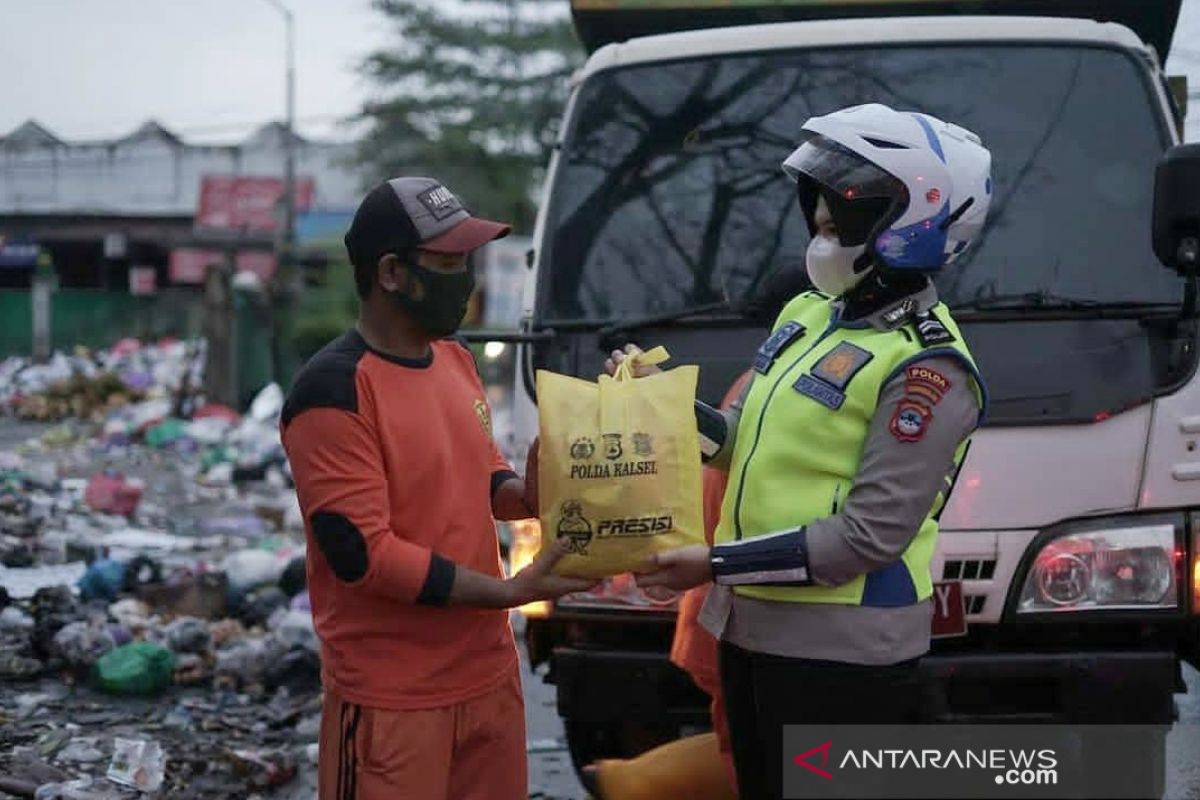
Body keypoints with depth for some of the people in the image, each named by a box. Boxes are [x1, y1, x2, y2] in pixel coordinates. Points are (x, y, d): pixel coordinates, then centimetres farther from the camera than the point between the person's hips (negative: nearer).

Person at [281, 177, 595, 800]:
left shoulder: (455, 357, 9)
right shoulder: (334, 390, -17)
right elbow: (362, 553, -20)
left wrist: (530, 493, -3)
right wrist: (511, 592, -19)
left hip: (489, 672, 8)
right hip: (393, 698, -7)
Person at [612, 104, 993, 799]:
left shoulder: (925, 367, -18)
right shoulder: (808, 315, 11)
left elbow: (871, 535, -22)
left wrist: (717, 564, -21)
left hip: (842, 651, -9)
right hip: (752, 626, 9)